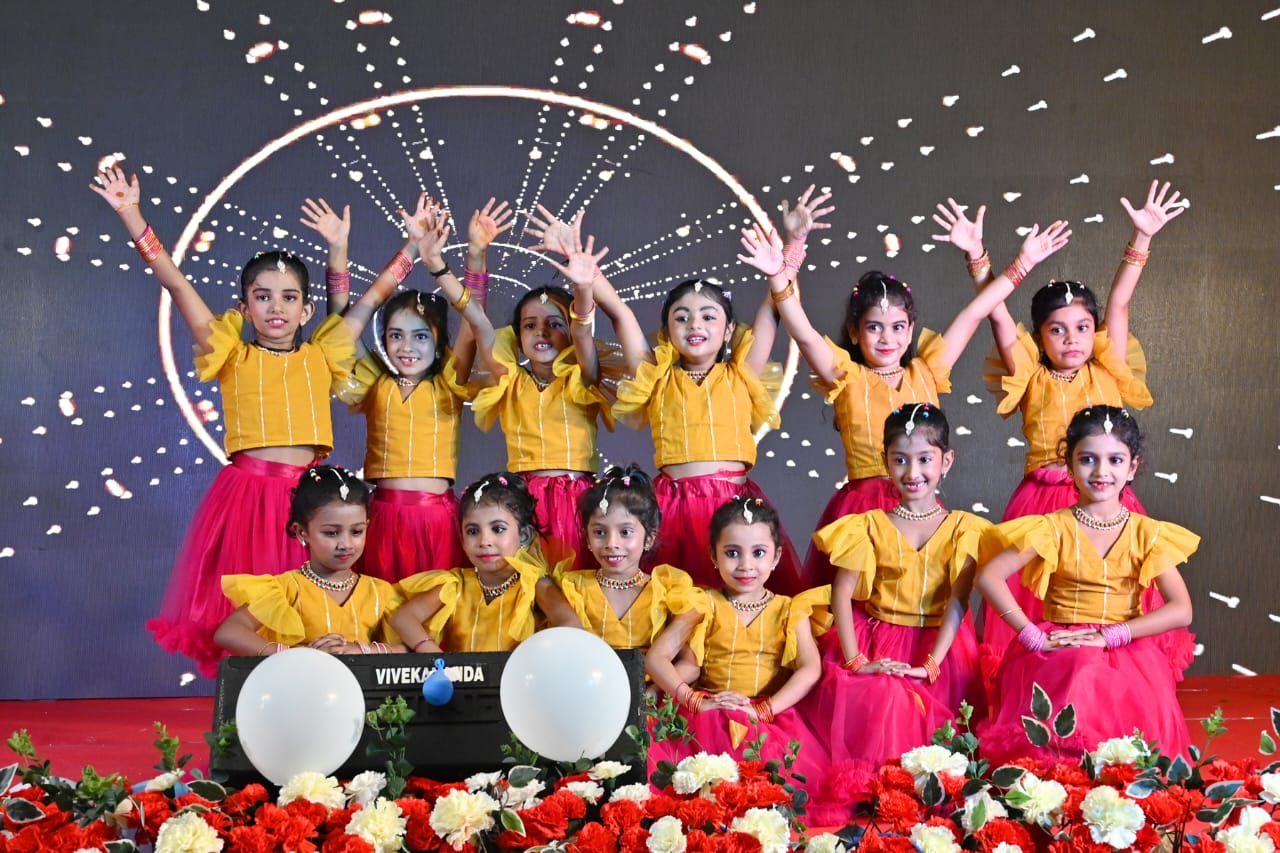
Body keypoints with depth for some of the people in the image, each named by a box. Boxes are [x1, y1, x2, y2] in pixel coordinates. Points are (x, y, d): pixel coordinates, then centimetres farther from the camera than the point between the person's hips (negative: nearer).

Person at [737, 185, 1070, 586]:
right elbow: (802, 333, -10)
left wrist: (1022, 264, 19)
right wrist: (782, 273, -24)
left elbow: (972, 315, 15)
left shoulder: (924, 373, 12)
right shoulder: (848, 378, 4)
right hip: (861, 510, -3)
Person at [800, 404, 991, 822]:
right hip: (876, 644, 0)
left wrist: (930, 665, -17)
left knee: (923, 714, -22)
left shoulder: (961, 528, 2)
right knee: (871, 703, -24)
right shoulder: (870, 526, 3)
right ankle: (854, 791, -4)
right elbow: (842, 593, -3)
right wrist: (855, 660, -14)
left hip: (939, 649, 0)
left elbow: (958, 602, -7)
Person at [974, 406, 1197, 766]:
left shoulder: (1147, 534, 3)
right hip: (1057, 652, -1)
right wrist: (1032, 636, -17)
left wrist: (1108, 635, -15)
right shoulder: (1054, 529, 0)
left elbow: (1181, 611, -6)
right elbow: (989, 577, -10)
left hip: (1126, 653, 1)